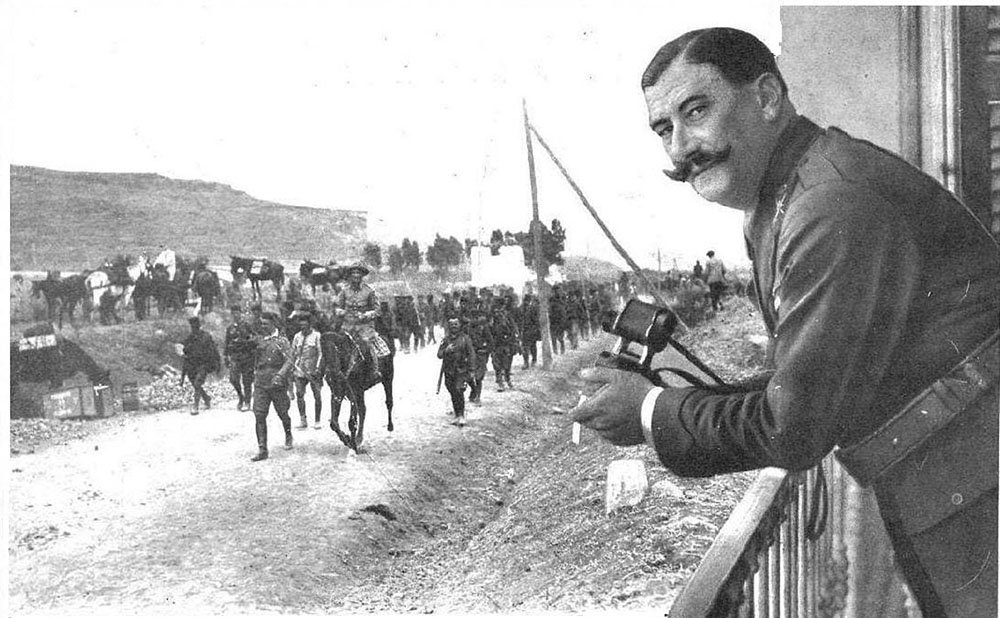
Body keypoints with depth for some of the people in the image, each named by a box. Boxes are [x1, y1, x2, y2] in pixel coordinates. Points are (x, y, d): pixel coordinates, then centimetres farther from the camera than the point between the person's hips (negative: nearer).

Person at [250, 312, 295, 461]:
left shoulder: (282, 341, -7)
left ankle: (288, 435, 41)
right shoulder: (259, 339, 8)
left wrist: (280, 374, -31)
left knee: (282, 413, 10)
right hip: (260, 383, 4)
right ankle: (262, 449, -5)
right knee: (259, 415, -7)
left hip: (277, 383, -4)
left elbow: (290, 360, -18)